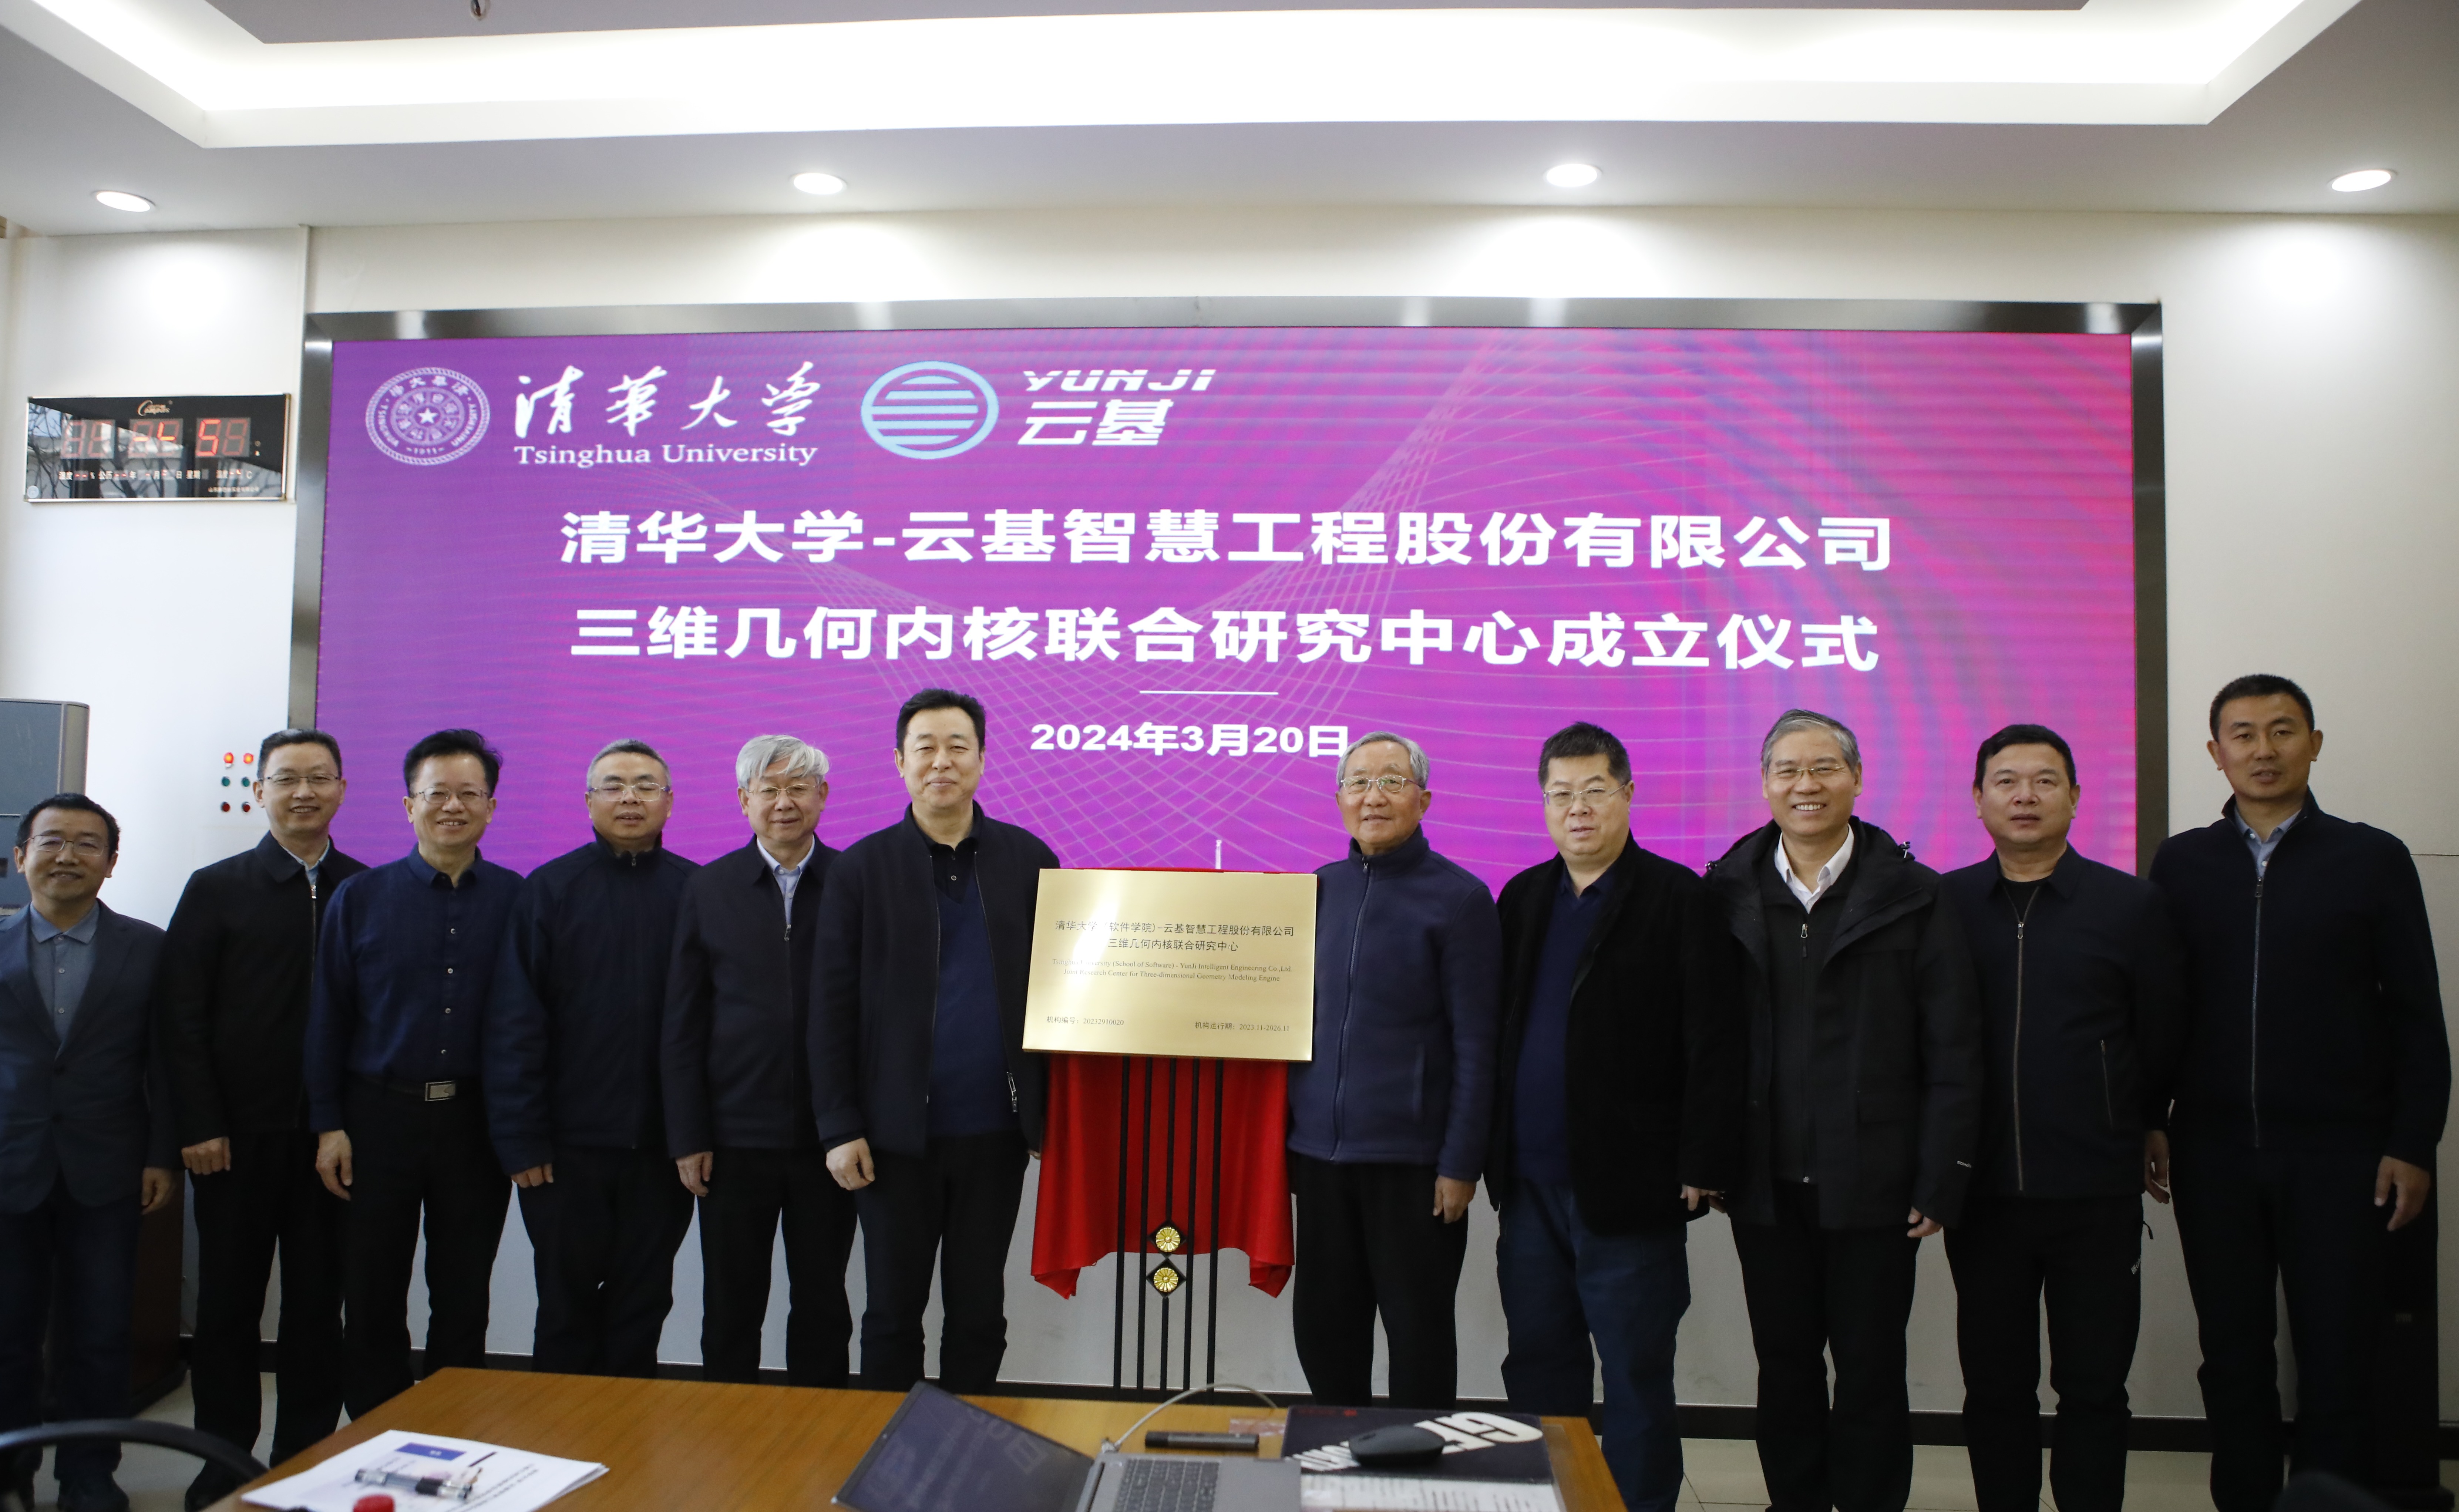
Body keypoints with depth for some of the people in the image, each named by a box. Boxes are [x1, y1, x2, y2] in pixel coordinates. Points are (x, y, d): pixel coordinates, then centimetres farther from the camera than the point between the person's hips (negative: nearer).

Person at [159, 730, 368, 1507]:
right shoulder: (216, 889, 2)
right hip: (237, 1135, 0)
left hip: (333, 1136, 1)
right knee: (228, 1303, 9)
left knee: (318, 1305, 8)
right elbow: (183, 1017, -2)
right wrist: (199, 1126, -8)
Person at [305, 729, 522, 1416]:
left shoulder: (516, 900, 1)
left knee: (463, 1298, 9)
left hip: (476, 1121, 0)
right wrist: (328, 1125, -2)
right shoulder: (360, 897, 3)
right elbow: (327, 1017, 3)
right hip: (379, 1117, 0)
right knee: (372, 1296, 8)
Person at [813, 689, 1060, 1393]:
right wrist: (839, 1128, -6)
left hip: (995, 1131, 1)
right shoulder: (862, 869, -1)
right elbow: (832, 1010, -2)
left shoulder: (1027, 859, 3)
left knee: (979, 1310, 13)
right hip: (898, 1134, -1)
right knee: (893, 1311, 11)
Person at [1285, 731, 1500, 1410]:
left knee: (1417, 1330, 8)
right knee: (1323, 1326, 13)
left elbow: (1476, 1045, -7)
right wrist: (1287, 1132, 10)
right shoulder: (1320, 890, 8)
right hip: (1319, 1150, 5)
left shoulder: (1460, 899, -6)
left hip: (1411, 1157, -5)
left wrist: (1461, 1163, -11)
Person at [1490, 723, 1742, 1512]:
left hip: (1628, 1191, -5)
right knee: (1538, 1368, 15)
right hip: (1530, 1186, 5)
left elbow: (1712, 1048, -9)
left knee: (1636, 1380, 6)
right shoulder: (1522, 899, 10)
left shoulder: (1679, 900, -6)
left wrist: (1702, 1170, -13)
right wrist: (1493, 1153, 9)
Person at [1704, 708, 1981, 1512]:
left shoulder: (1911, 897, -2)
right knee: (1785, 1369, 13)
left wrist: (1942, 1178, -7)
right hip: (1766, 1182, 2)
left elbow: (1952, 1052, -3)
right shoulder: (1728, 894, 4)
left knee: (1871, 1375, 9)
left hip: (1870, 1182, -2)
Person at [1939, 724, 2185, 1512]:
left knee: (2093, 1388, 8)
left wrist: (2129, 1127, 13)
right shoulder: (1943, 904, 2)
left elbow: (2163, 1036, 7)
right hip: (1980, 1189, 1)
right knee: (1993, 1386, 10)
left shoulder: (2131, 905, 0)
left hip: (2095, 1190, -1)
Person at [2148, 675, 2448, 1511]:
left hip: (2337, 1152, -2)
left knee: (2336, 1364, 4)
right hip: (2213, 1151, 2)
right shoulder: (2181, 863, 5)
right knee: (2233, 1360, 11)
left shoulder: (2371, 859, 1)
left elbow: (2417, 1017, 1)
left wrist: (2413, 1144, -4)